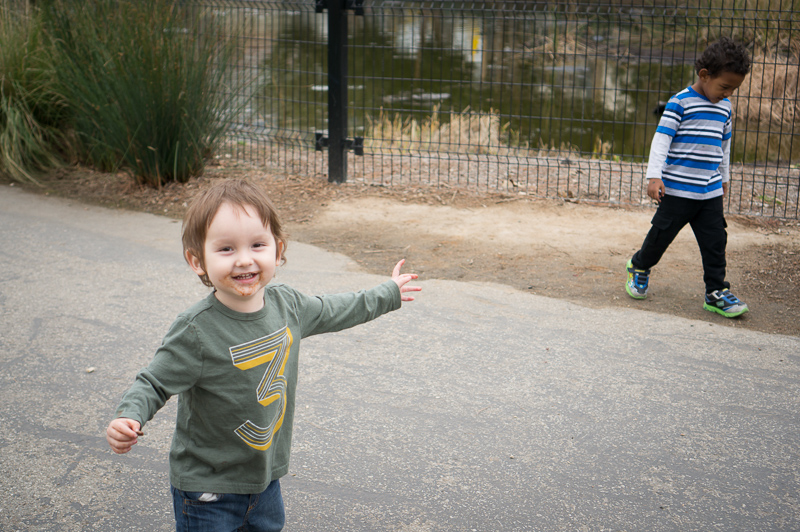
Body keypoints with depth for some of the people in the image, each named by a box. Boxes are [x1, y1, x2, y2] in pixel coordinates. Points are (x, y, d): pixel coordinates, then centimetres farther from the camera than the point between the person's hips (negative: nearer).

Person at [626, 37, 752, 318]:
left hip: (711, 191, 5)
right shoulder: (680, 102, -11)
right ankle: (639, 267, 33)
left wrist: (724, 177, 29)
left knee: (715, 241, 3)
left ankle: (717, 292, 11)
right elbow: (661, 139, -14)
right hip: (677, 189, -5)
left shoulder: (724, 107, 10)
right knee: (662, 233, 7)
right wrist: (654, 176, -21)